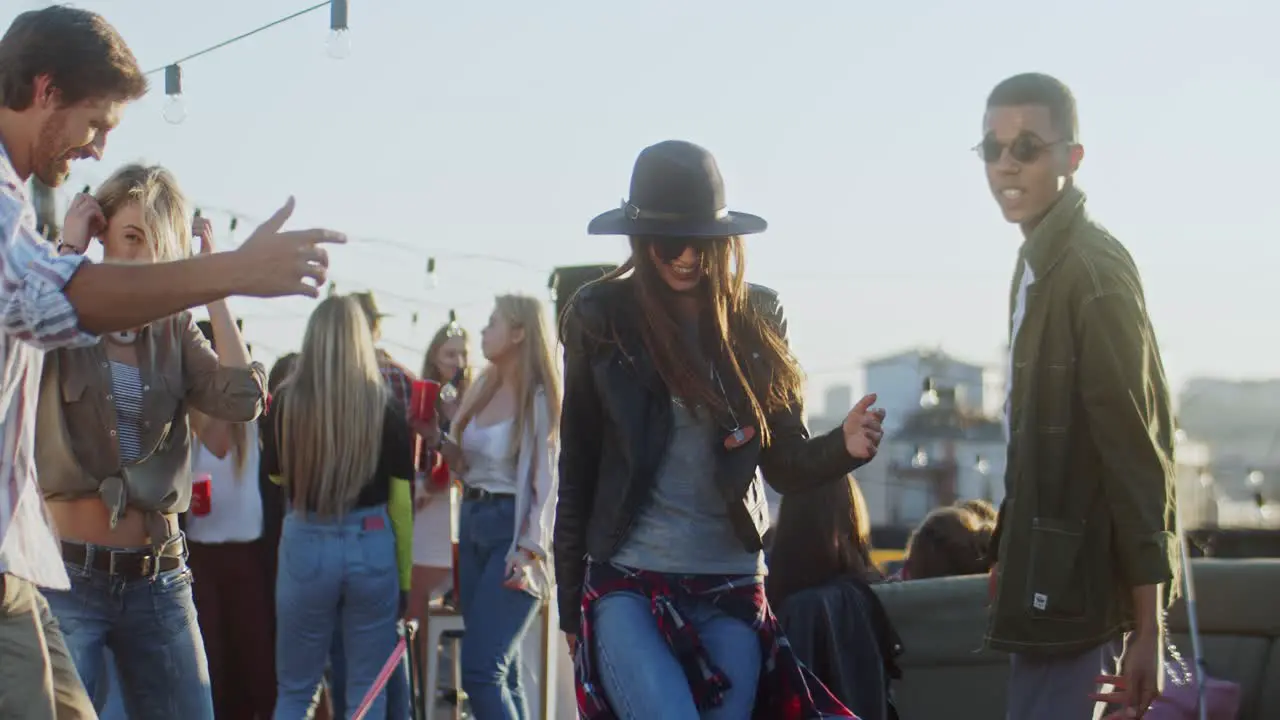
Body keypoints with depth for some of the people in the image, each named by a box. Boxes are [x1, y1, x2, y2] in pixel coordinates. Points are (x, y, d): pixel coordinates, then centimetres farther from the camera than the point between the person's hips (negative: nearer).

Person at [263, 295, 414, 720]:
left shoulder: (287, 401, -5)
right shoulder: (385, 407, -5)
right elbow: (402, 499, -2)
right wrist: (406, 574, 7)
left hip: (306, 545, 0)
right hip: (372, 547, 0)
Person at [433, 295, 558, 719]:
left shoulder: (538, 397, -10)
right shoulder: (484, 389, 12)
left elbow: (546, 480, -14)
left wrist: (529, 552, -23)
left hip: (513, 531, -8)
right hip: (473, 525, 8)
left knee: (480, 670, -14)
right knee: (502, 672, 10)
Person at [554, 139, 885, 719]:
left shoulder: (756, 319, 4)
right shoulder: (601, 317, -1)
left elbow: (785, 464, 5)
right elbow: (576, 470, 4)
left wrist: (844, 447, -18)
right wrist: (570, 604, 5)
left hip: (730, 589, 3)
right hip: (626, 583, -3)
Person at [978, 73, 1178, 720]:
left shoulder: (1093, 269, -14)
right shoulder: (1040, 262, 12)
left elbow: (1139, 452, -17)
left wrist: (1147, 630, -19)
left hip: (1080, 593, -9)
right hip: (1045, 590, 9)